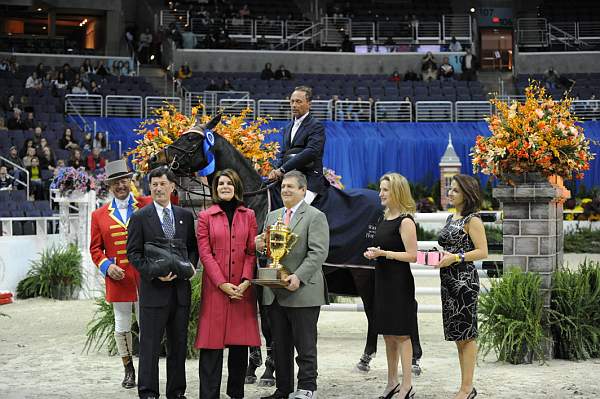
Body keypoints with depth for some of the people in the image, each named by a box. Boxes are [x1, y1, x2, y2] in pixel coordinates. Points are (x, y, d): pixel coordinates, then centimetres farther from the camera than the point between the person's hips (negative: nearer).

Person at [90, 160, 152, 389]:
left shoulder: (147, 206, 4)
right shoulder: (99, 215, 7)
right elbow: (96, 249, 9)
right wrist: (107, 266, -8)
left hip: (144, 278, -1)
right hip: (118, 279, 1)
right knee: (122, 325, 8)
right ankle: (128, 370, 22)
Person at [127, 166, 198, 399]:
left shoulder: (185, 216, 11)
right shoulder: (140, 218, -1)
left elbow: (193, 247, 16)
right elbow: (133, 253, -4)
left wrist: (190, 265, -4)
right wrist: (155, 272, -16)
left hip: (180, 289, 4)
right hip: (153, 289, -4)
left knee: (179, 344, 10)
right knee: (150, 344, -2)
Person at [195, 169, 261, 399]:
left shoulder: (248, 216, 11)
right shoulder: (206, 217, 6)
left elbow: (252, 251, 6)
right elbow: (205, 253, -1)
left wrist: (246, 281, -8)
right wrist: (222, 284, -10)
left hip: (242, 287, 2)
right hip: (215, 287, -2)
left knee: (240, 342, 3)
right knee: (212, 340, -4)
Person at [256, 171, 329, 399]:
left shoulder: (315, 217, -3)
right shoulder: (272, 216, 18)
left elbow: (318, 253, -12)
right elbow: (266, 246, 25)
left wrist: (298, 277, -22)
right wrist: (259, 245, 0)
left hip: (302, 292, -6)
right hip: (275, 293, 6)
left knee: (305, 344, -1)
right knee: (280, 345, 10)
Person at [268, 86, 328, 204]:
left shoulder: (316, 126, -3)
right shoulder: (288, 128, 23)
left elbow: (311, 152, -16)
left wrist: (283, 169, -20)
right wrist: (276, 169, -3)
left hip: (309, 181, -7)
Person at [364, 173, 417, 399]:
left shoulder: (406, 221, -12)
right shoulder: (385, 218, 14)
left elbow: (412, 255, -17)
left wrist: (383, 253, -20)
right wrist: (373, 253, 7)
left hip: (399, 283, -9)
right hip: (383, 281, 9)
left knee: (401, 334, -6)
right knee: (388, 334, 13)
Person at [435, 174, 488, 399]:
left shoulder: (472, 220, -8)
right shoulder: (451, 218, 17)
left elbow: (482, 252, -14)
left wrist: (455, 258, -20)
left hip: (464, 279, -9)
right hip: (448, 280, 9)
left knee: (466, 334, -5)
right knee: (458, 335, 11)